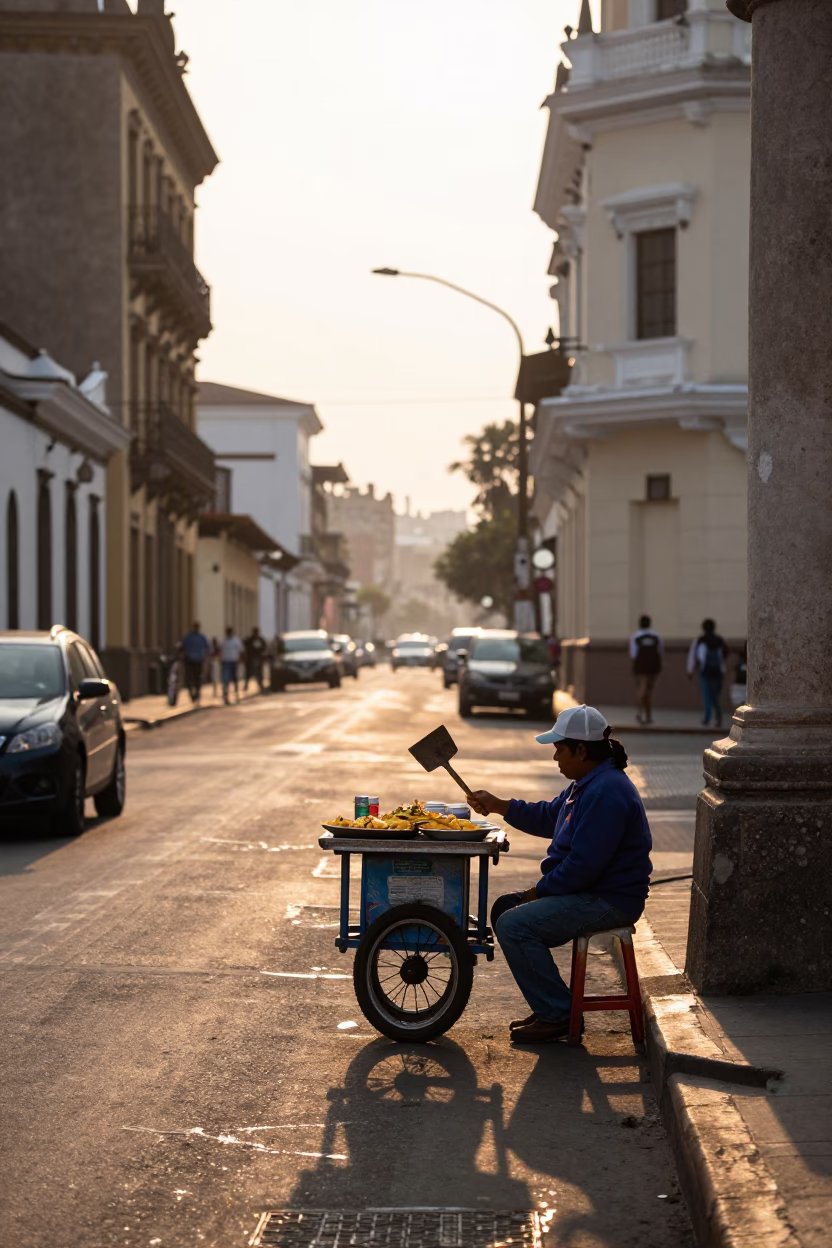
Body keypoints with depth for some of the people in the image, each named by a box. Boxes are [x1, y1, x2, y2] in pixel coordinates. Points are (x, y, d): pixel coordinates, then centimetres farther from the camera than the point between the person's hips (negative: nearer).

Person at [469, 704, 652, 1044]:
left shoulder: (606, 793, -23)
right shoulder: (589, 784, 13)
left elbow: (584, 865, -26)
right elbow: (548, 817, 30)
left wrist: (539, 891, -15)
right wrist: (498, 806, 22)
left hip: (608, 901, -11)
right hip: (587, 891, 11)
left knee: (514, 925, -20)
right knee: (505, 908, 13)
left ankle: (556, 1015, -11)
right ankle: (550, 1006, 15)